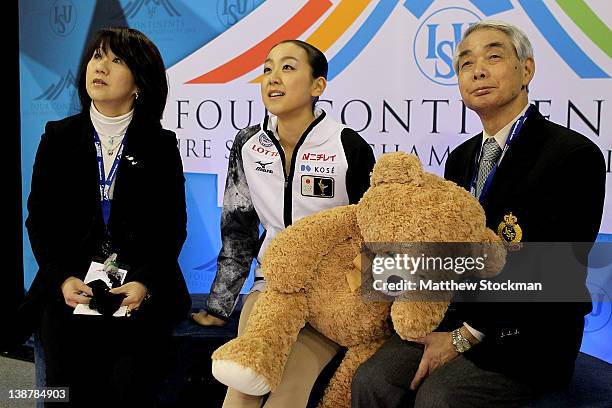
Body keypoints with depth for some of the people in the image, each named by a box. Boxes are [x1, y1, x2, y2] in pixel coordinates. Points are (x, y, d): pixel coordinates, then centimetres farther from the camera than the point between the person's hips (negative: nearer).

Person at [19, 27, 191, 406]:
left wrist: (145, 282, -13)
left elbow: (173, 224, 2)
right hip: (70, 287, 2)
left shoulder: (161, 144, 5)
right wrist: (62, 278, -8)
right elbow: (40, 218, 7)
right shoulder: (58, 137, 9)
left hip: (140, 290, -1)